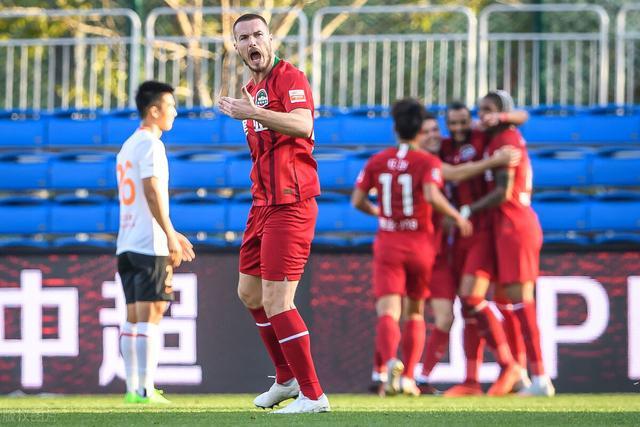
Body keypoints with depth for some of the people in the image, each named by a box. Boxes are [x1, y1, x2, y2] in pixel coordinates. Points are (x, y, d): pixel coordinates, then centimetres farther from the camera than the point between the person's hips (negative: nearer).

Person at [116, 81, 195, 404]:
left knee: (134, 317, 8)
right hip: (149, 244, -9)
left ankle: (133, 388, 7)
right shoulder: (150, 144, -8)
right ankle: (145, 389, -14)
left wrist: (171, 234, 26)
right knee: (149, 315, -10)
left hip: (127, 243, 9)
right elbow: (153, 192, -18)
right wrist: (171, 236, -17)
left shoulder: (128, 146, 21)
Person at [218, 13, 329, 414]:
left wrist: (251, 113, -32)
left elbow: (302, 125, -30)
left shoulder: (290, 78, -11)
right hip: (264, 203, 10)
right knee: (249, 293, 19)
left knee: (276, 301, -14)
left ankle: (313, 395, -9)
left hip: (290, 205, -10)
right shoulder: (253, 89, 18)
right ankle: (286, 379, 32)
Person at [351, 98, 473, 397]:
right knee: (415, 313, 17)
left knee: (388, 313, -11)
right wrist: (457, 217, -8)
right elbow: (432, 195, -21)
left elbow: (357, 201, 4)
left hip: (388, 244, 1)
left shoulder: (377, 161, 6)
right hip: (420, 244, -1)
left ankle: (390, 362, -40)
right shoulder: (428, 162, -4)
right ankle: (408, 377, 11)